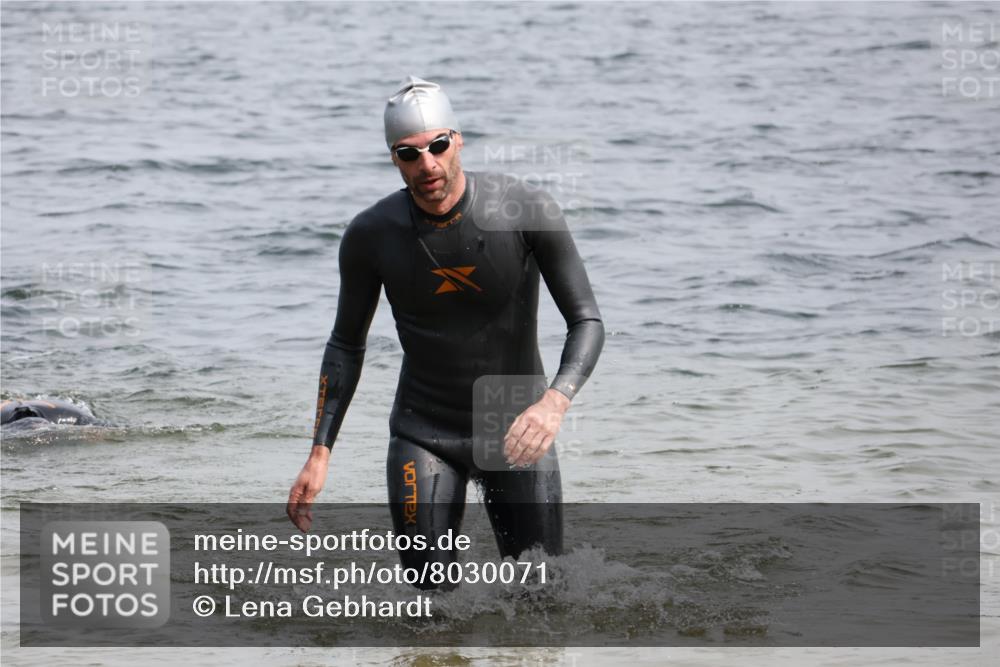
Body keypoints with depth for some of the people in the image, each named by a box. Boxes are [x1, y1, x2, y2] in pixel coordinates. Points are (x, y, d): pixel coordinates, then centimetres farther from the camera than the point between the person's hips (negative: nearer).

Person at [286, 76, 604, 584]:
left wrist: (554, 402, -32)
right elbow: (346, 345, 4)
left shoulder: (527, 210, -15)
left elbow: (586, 321, -13)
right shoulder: (371, 235, -10)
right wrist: (319, 454, -4)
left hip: (515, 429, 0)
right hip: (424, 433, 0)